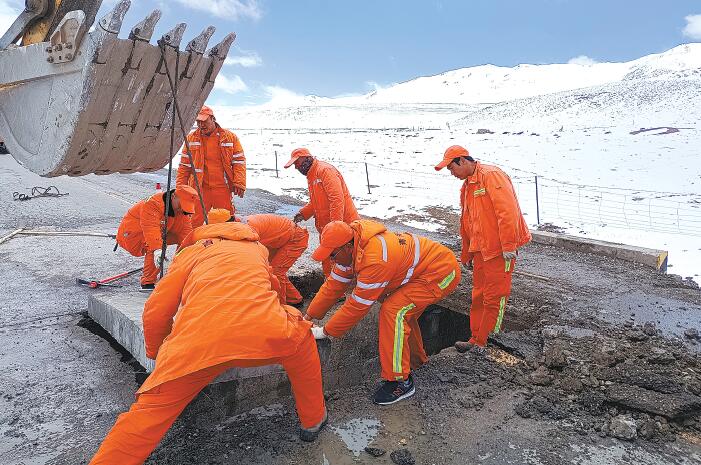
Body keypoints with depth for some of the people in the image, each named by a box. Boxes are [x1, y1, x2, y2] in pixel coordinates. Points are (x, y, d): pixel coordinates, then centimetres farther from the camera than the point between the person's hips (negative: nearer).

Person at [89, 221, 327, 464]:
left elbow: (157, 310, 20)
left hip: (198, 342, -1)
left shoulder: (192, 251, 26)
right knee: (302, 342, 31)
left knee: (150, 412, 14)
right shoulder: (257, 249, 33)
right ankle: (313, 420, 41)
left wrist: (155, 353, 38)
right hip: (265, 333, 2)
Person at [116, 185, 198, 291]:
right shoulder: (152, 203, -30)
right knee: (153, 247, -33)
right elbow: (151, 229, -44)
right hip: (129, 234, -7)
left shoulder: (182, 211, -7)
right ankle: (147, 283, -28)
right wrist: (158, 250, -57)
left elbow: (185, 232, -16)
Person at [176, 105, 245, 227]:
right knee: (195, 222, 2)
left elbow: (239, 161, 2)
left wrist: (239, 184, -9)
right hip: (199, 188, 1)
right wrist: (180, 186, 5)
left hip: (223, 189, 0)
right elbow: (184, 165, 10)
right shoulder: (191, 139, 6)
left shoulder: (230, 137, 2)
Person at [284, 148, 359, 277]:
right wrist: (302, 214, 4)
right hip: (326, 229, 10)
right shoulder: (311, 176, 18)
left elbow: (337, 199, -24)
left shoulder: (325, 170, -15)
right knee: (327, 263, 16)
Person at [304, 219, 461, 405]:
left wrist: (325, 331, -15)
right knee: (404, 310, 22)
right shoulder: (351, 249, -4)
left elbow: (357, 305, -25)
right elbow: (333, 285, 4)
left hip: (442, 272, -10)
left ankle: (401, 381, -9)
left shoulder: (375, 261, -33)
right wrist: (308, 317, 4)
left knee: (394, 311, -19)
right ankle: (415, 360, 44)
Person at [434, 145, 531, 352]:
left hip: (500, 249, -9)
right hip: (481, 249, 9)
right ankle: (477, 340, 25)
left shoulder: (491, 175, -13)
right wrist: (466, 255, 25)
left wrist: (509, 246, -23)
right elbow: (466, 224, 23)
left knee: (494, 297, 1)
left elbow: (507, 211, -22)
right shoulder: (467, 186, 17)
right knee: (478, 296, 14)